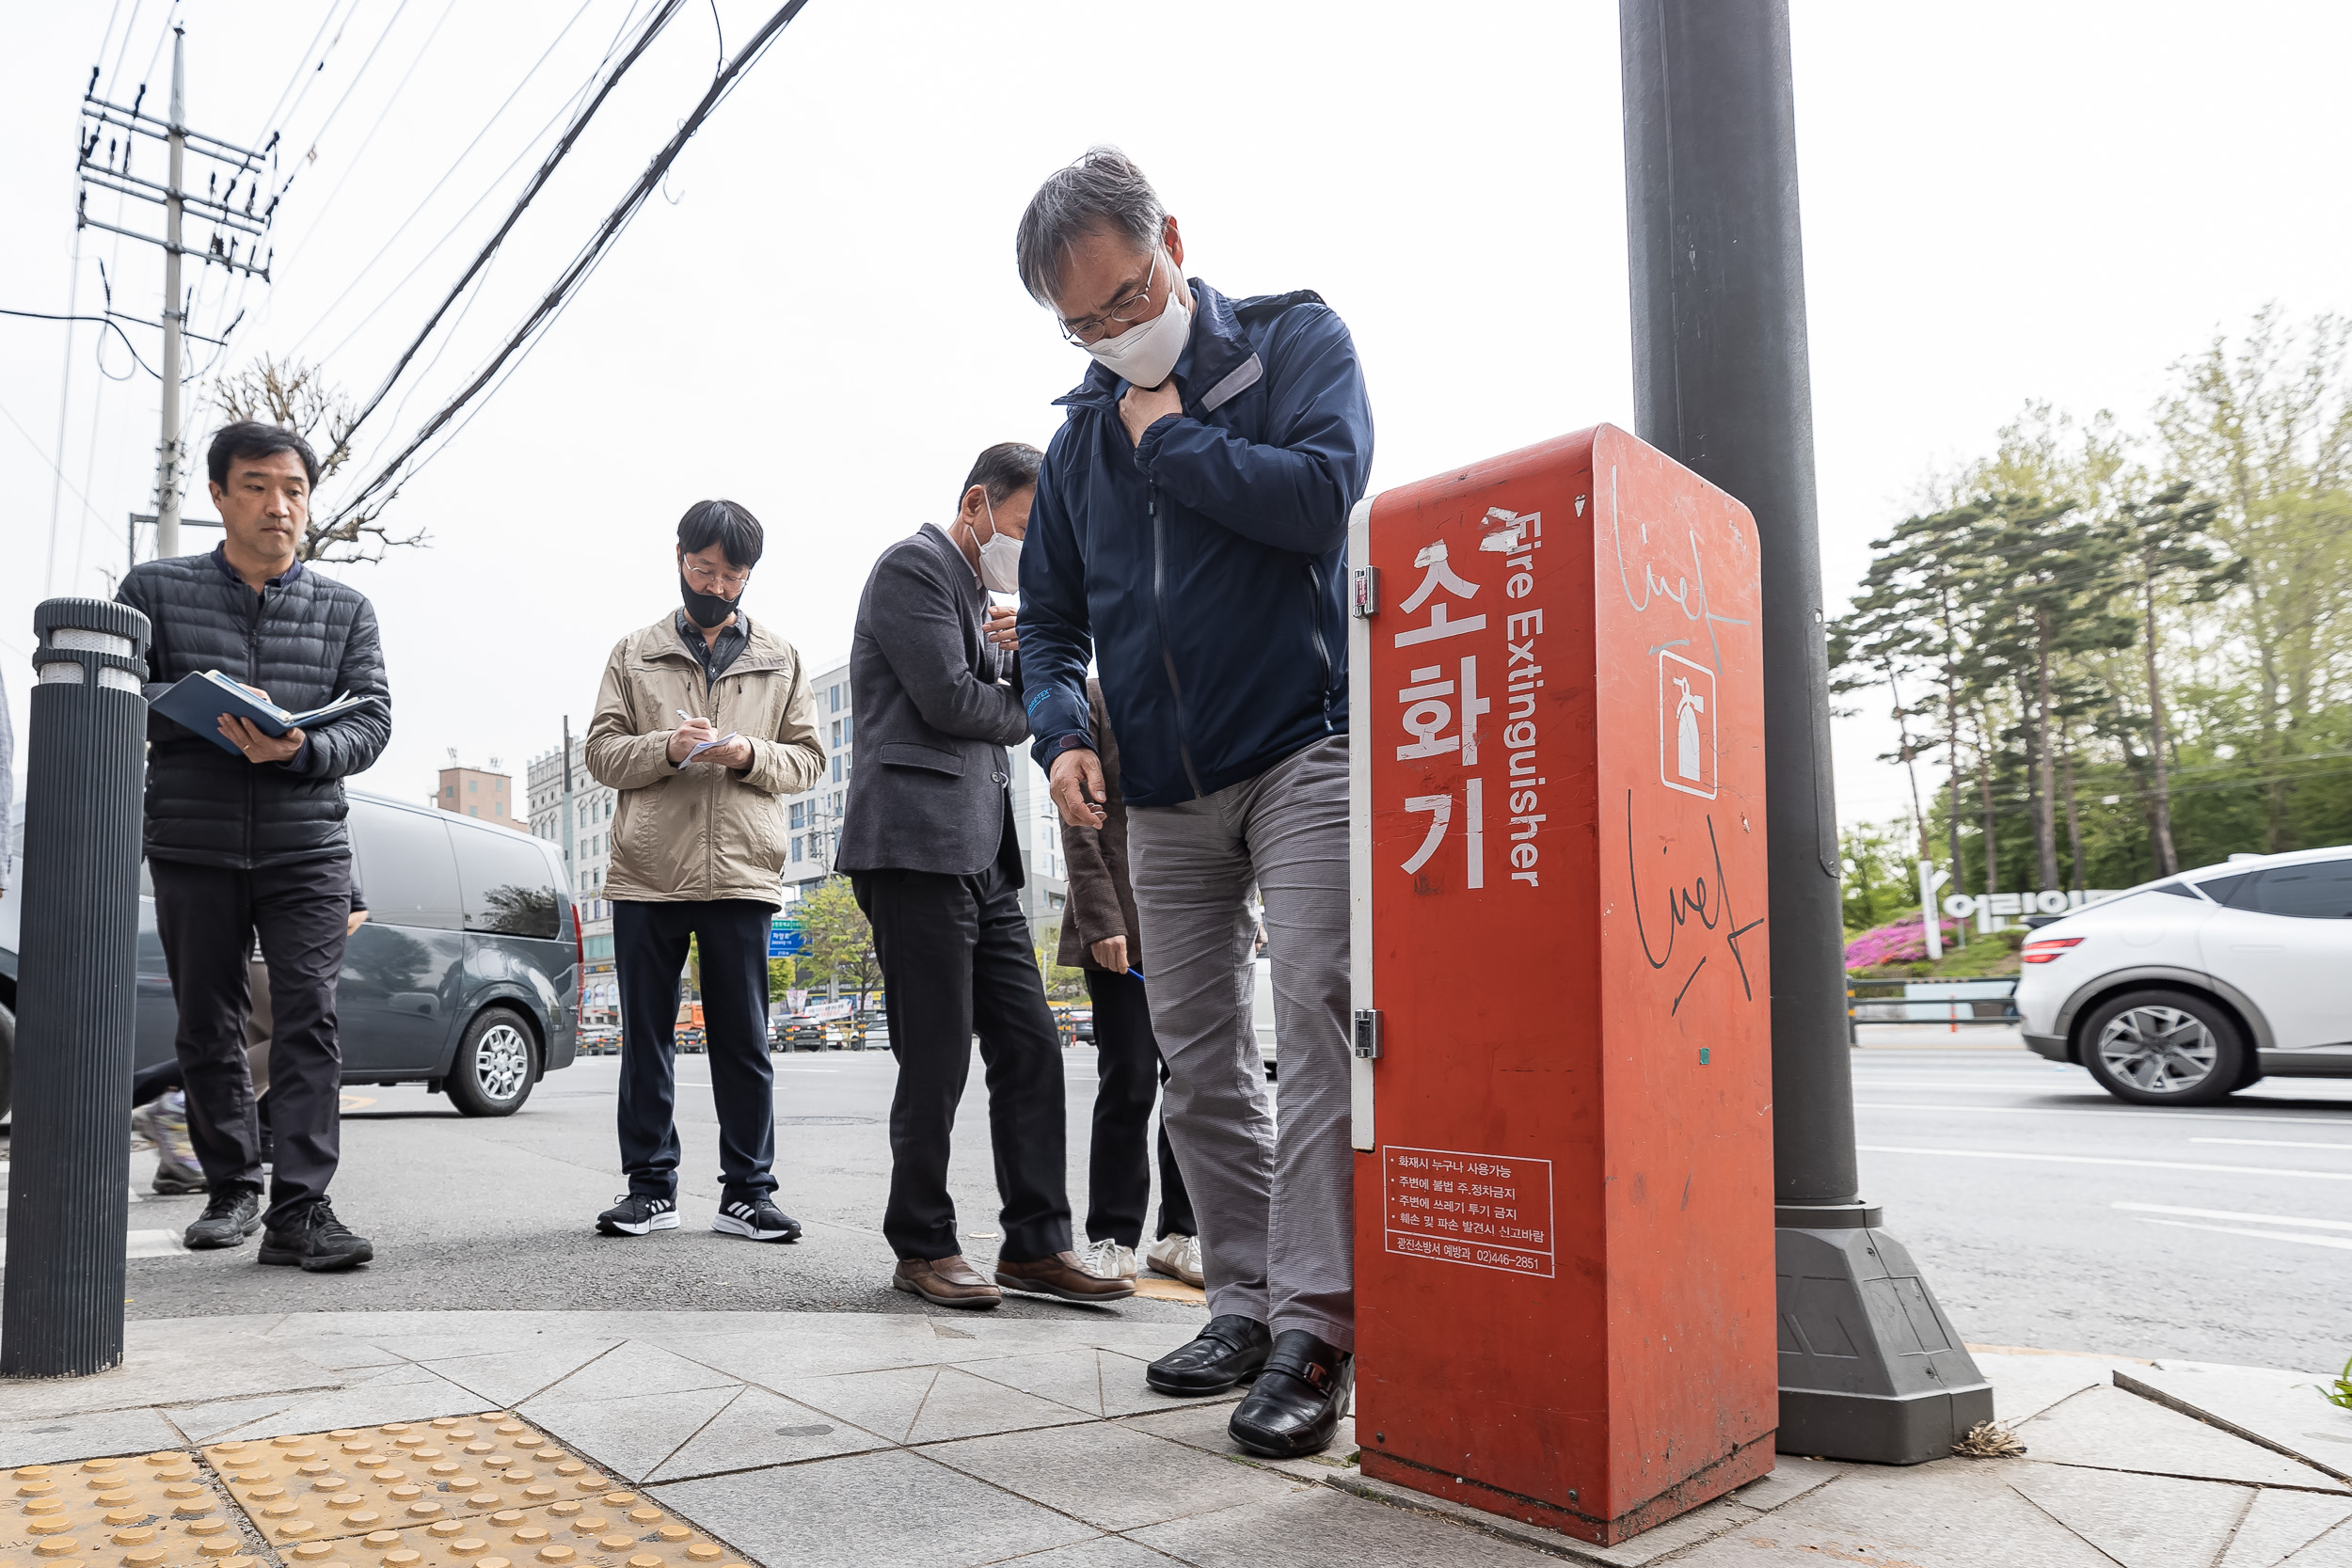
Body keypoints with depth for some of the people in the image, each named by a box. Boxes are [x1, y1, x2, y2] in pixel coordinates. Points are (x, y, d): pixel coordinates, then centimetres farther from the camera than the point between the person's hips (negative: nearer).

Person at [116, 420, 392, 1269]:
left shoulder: (347, 609, 10)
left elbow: (372, 721, 2)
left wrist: (298, 749, -18)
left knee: (308, 1020, -10)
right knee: (207, 1029, 8)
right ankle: (232, 1189, 23)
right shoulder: (155, 588, 8)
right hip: (193, 844, 1)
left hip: (307, 848, -1)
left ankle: (300, 1208, -10)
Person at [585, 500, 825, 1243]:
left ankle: (747, 1190, 11)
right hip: (646, 874, 1)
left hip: (741, 875, 0)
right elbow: (601, 750, 7)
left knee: (744, 1043, 2)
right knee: (646, 1039, 6)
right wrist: (667, 748, -12)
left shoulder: (781, 659, 14)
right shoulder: (635, 653, 13)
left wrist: (751, 756, -9)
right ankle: (651, 1184, 17)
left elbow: (809, 755, 11)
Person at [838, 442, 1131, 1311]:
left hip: (983, 854, 9)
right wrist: (1023, 704, 5)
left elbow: (1010, 712, 23)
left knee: (1031, 1048, 5)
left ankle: (1038, 1243, 11)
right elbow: (949, 700, -14)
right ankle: (923, 1248, 11)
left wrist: (1026, 659, 2)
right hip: (919, 845, -9)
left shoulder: (978, 590, 25)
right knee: (937, 1060, -4)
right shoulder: (913, 565, -3)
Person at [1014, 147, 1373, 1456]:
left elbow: (1323, 493, -18)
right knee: (1199, 1051, 7)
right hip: (1163, 791, 6)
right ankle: (1246, 1301, 18)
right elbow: (1051, 620, 18)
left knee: (1320, 1017, -15)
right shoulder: (1080, 436, 15)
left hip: (1304, 747, -5)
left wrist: (1171, 438, -7)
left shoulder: (1298, 341, 2)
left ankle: (1315, 1328, -9)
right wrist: (1062, 727, 0)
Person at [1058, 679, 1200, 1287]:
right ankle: (1112, 1239, 10)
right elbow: (1078, 824, -5)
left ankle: (1182, 1233, 18)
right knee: (1128, 1082, -3)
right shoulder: (1095, 699, 2)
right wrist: (1102, 921, -13)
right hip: (1125, 928, -4)